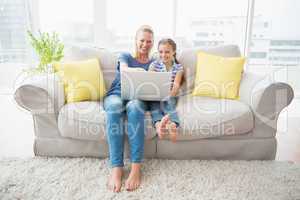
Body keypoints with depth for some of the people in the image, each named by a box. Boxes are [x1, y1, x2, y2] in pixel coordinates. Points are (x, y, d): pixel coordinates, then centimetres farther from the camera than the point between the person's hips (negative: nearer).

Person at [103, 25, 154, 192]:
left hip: (139, 97, 0)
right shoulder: (125, 56, 18)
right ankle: (116, 167, -39)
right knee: (115, 107, -38)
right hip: (117, 94, 0)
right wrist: (140, 71, -28)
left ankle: (136, 167, -40)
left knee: (134, 107, -39)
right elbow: (124, 69, -6)